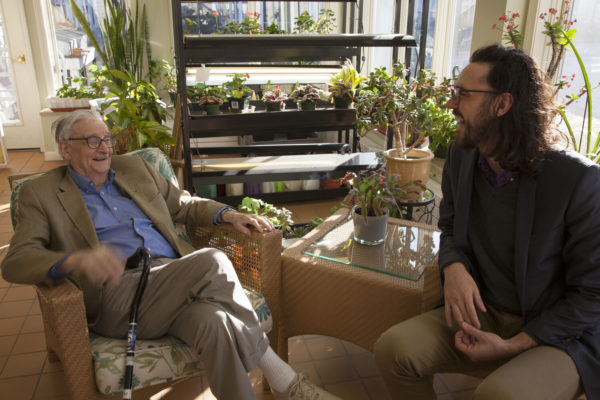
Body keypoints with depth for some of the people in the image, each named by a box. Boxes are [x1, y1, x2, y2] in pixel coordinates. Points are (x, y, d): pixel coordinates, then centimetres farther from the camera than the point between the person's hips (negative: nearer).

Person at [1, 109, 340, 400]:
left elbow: (183, 204, 27)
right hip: (116, 294, -4)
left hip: (174, 279, 4)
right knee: (212, 261, -30)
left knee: (212, 321, -33)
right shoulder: (41, 194, 8)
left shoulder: (136, 168, 21)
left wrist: (228, 214, 7)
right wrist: (75, 259, -26)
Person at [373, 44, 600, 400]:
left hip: (558, 334, -4)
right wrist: (454, 268, -12)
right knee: (394, 348, -18)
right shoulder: (460, 157, -3)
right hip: (483, 314, 5)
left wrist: (513, 345, -17)